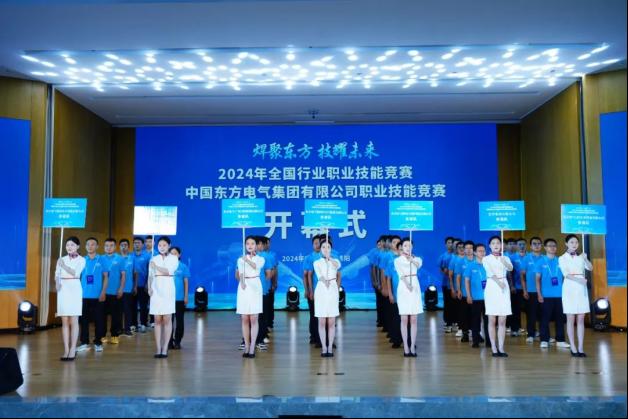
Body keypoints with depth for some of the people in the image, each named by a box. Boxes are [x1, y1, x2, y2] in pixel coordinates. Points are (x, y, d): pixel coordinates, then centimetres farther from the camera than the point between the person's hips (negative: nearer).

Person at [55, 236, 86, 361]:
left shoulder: (81, 260, 3)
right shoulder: (61, 259, 13)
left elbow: (76, 273, -11)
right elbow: (57, 274, 5)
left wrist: (64, 266, -19)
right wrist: (57, 283, -13)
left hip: (74, 289, -3)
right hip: (63, 289, 3)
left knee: (73, 321, -3)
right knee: (65, 321, 4)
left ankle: (73, 349, 1)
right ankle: (66, 350, 7)